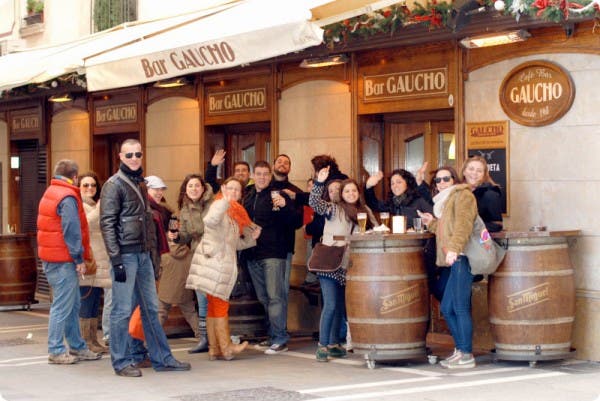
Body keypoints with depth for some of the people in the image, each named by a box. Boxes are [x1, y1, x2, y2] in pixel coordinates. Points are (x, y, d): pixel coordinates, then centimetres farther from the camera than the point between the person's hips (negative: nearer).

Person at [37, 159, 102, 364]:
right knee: (63, 305, -5)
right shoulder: (68, 197, -14)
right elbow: (72, 231, -18)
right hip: (63, 259, -10)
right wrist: (79, 258, -11)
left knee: (72, 305, 15)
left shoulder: (50, 193, 16)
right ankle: (55, 351, -2)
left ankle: (77, 347, 21)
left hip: (50, 258, 10)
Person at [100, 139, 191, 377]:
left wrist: (152, 250, 15)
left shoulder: (141, 183, 16)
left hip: (143, 255, 8)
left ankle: (162, 359, 16)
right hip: (126, 255, -8)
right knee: (122, 310, -2)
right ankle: (121, 362, 6)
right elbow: (107, 224, -13)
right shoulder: (114, 185, -8)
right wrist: (116, 260, -18)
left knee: (151, 308, 11)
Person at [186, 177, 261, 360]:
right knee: (220, 305, -5)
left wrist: (251, 238, 6)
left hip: (224, 265, 9)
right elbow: (210, 220, -33)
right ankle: (226, 347, -1)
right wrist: (225, 201, -39)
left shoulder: (235, 213, 19)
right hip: (214, 261, -9)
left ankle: (214, 348, 11)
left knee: (214, 306, 9)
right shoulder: (220, 206, -8)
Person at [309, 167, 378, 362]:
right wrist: (319, 182, -26)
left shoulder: (366, 212, 14)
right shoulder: (334, 209, 0)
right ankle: (322, 346, -6)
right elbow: (314, 203, -14)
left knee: (340, 307, 12)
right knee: (330, 305, -11)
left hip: (348, 267, 5)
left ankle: (334, 344, 21)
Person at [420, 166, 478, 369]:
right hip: (455, 260, 10)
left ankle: (467, 356, -8)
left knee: (460, 307, -10)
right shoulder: (444, 201, 27)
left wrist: (454, 248, -31)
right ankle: (460, 349, 17)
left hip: (462, 258, -10)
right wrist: (432, 222, 18)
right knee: (447, 308, 10)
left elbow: (463, 224, -18)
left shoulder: (462, 195, -2)